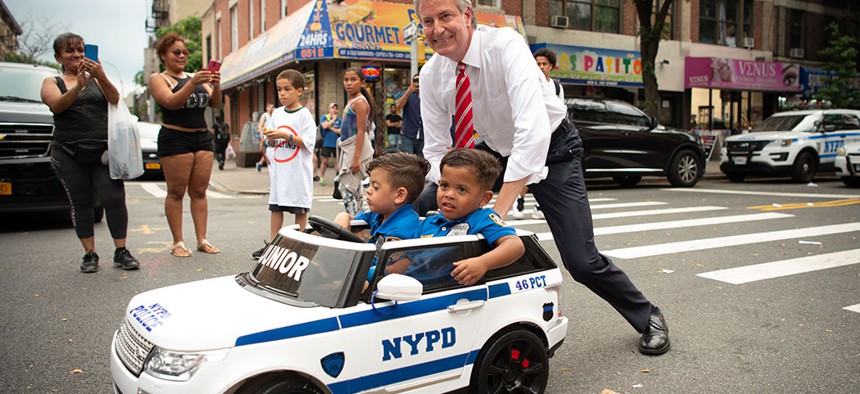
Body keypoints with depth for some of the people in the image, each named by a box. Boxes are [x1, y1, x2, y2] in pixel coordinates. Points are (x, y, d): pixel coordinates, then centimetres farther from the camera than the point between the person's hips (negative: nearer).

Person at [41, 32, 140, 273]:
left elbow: (115, 100, -5)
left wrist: (101, 77, -23)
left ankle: (121, 252, 1)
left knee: (114, 199, -7)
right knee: (80, 204, 3)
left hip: (103, 151, 0)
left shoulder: (97, 79, 14)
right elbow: (57, 105, -11)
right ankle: (90, 254, 10)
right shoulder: (52, 83, 10)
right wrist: (79, 86, -28)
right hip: (69, 155, 0)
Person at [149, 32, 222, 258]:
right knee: (176, 192, -3)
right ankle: (178, 242, 2)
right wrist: (193, 83, -27)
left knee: (199, 191, 4)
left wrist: (216, 85, -10)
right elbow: (171, 102, -16)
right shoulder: (158, 78, 3)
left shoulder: (194, 77, 18)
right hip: (175, 139, -5)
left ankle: (202, 240, 6)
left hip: (202, 138, 5)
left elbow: (215, 104, 10)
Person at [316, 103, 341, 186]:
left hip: (336, 144, 2)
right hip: (327, 144, -2)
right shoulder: (324, 117, 3)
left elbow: (340, 131, -3)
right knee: (324, 161, 2)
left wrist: (330, 127, -9)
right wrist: (333, 119, -9)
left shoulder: (339, 120, 7)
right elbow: (324, 126, -17)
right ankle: (321, 178, 13)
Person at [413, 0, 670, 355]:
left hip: (551, 149, -5)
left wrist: (499, 210, -47)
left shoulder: (505, 45, -30)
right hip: (496, 151, 5)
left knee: (581, 262, -10)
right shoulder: (431, 75, -13)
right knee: (422, 208, -9)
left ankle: (647, 317, 20)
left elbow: (533, 131, -42)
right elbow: (435, 149, -8)